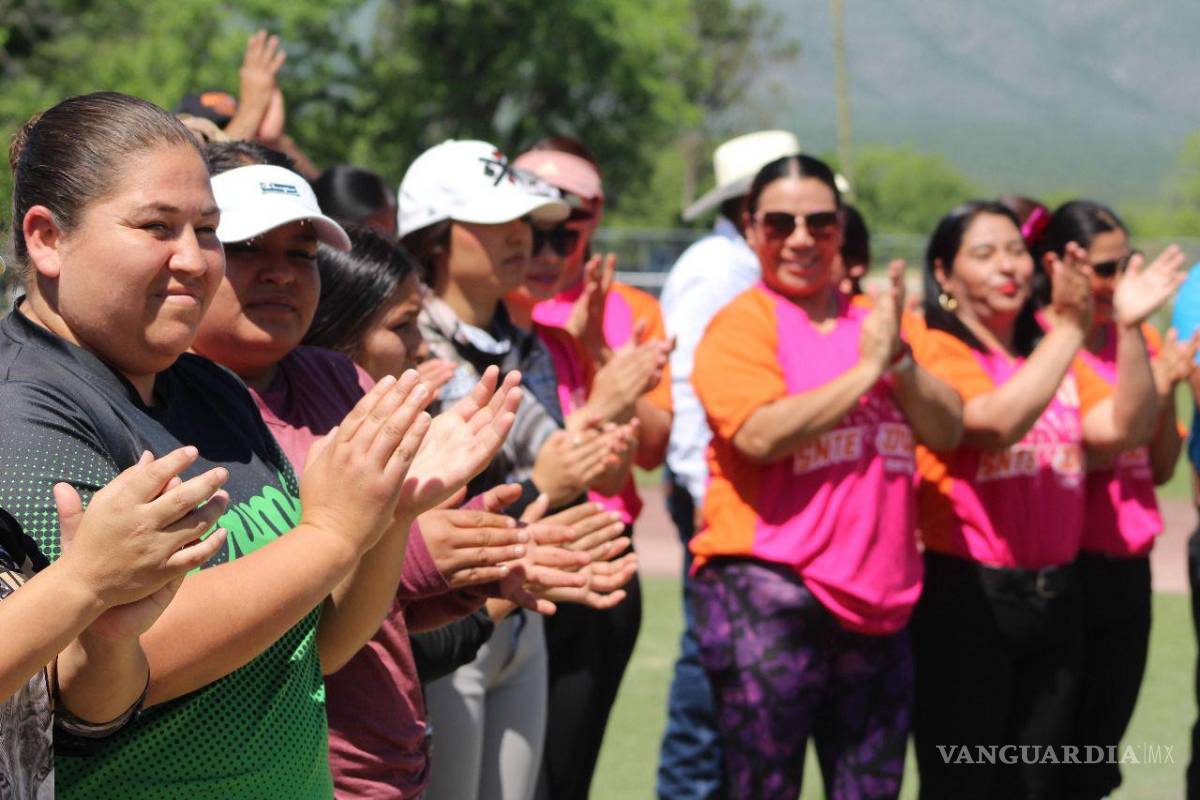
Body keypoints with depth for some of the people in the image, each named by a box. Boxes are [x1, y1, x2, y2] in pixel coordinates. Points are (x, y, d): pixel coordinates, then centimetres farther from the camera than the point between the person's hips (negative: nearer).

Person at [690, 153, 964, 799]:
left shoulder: (873, 321, 16)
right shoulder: (741, 323, -2)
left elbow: (947, 431, 7)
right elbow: (761, 434, -19)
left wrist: (898, 360, -9)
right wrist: (867, 368, -13)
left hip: (877, 599, 6)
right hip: (767, 593, -6)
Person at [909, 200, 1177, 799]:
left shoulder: (1054, 352, 13)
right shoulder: (935, 350, -7)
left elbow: (1125, 429, 0)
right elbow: (999, 422, -24)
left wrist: (1129, 328, -11)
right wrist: (1069, 326, -26)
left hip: (1053, 592, 7)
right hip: (966, 597, -6)